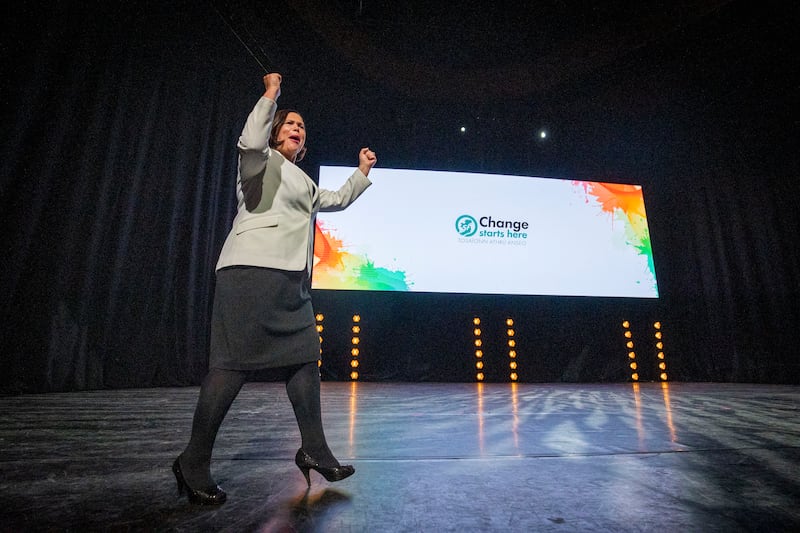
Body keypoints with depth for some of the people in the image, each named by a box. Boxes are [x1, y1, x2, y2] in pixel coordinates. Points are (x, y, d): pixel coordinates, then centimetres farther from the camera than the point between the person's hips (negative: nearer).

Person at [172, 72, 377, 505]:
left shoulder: (303, 183, 30)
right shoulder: (262, 160, 7)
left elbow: (337, 200, 40)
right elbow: (249, 141, -16)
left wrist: (362, 172, 39)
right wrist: (270, 96, -4)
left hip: (292, 279, 9)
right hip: (254, 269, -9)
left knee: (305, 359, 4)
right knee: (234, 363, -10)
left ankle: (313, 450, 13)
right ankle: (194, 462, 4)